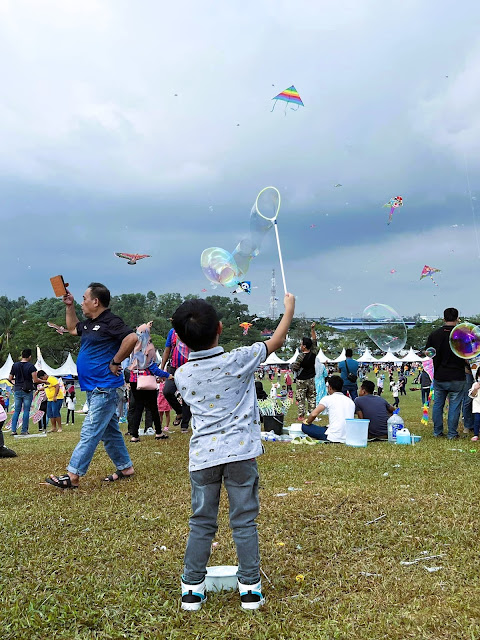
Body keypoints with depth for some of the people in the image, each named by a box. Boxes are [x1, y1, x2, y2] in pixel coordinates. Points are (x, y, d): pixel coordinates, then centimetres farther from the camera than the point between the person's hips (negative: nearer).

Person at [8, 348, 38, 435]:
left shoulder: (15, 365, 4)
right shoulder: (30, 366, -10)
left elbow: (10, 378, 9)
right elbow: (35, 380, -16)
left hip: (17, 390, 4)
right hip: (27, 391, -4)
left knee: (17, 411, 11)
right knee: (26, 411, 2)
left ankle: (13, 430, 5)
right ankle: (24, 431, 3)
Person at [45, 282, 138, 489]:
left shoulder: (111, 322, -15)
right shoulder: (90, 323, 14)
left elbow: (131, 338, -29)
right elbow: (73, 329, 34)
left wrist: (115, 363, -22)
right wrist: (69, 306, 24)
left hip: (104, 388, -10)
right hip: (93, 388, 10)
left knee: (90, 432, -8)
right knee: (109, 431, 15)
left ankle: (72, 476, -7)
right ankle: (125, 468, 24)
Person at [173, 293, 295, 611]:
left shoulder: (182, 375, -1)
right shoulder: (239, 360, -9)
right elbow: (277, 340, 4)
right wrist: (289, 308, 18)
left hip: (202, 456, 2)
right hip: (240, 453, -2)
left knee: (202, 524, 13)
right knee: (244, 522, 9)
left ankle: (193, 589, 20)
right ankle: (250, 588, 16)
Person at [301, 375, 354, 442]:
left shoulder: (328, 398, -3)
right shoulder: (350, 401, 14)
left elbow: (314, 414, -12)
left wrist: (307, 422, 11)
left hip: (333, 438, -7)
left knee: (304, 426, 5)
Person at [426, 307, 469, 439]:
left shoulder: (434, 334, -1)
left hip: (439, 377, 3)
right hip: (457, 378, -3)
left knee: (437, 404, 14)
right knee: (454, 406, 5)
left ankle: (437, 432, 19)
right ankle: (452, 434, 9)